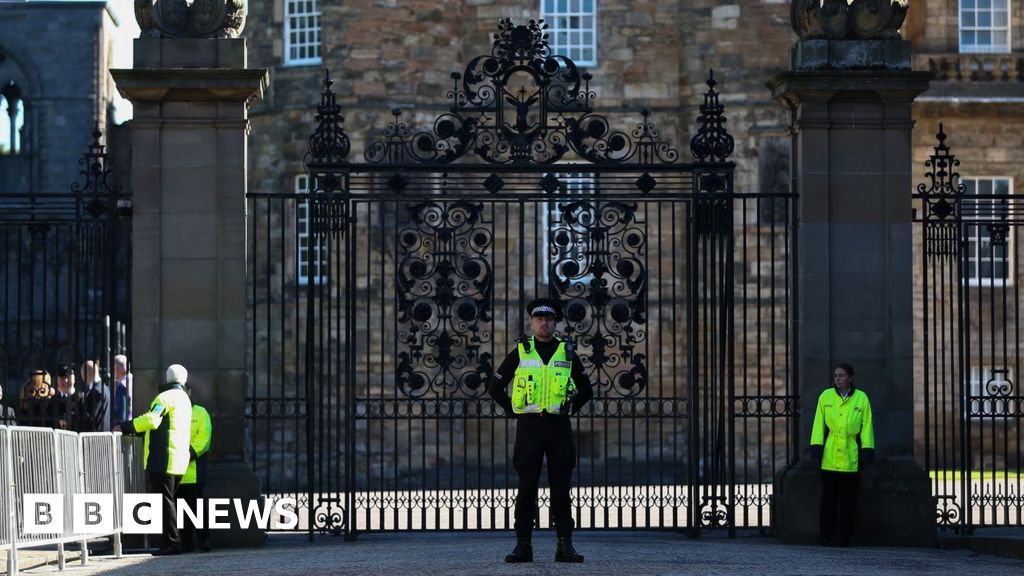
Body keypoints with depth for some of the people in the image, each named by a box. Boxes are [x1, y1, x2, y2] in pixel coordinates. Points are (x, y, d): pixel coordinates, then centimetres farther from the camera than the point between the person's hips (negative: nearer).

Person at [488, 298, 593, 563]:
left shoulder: (567, 352, 9)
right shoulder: (520, 352, 6)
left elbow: (585, 390, 18)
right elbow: (496, 388, 12)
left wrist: (568, 410, 9)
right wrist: (513, 411, 5)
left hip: (559, 427, 1)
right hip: (529, 426, -1)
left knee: (561, 488, 1)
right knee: (527, 487, -1)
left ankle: (565, 546, 3)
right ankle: (523, 545, 2)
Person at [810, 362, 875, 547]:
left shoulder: (861, 398, 4)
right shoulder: (825, 396, 5)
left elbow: (866, 426, 5)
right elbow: (819, 423, 5)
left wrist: (867, 449, -2)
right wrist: (816, 447, -2)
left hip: (850, 459, 0)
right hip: (829, 458, 0)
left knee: (847, 500, 4)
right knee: (828, 499, 1)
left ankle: (843, 537, 9)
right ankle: (827, 537, 6)